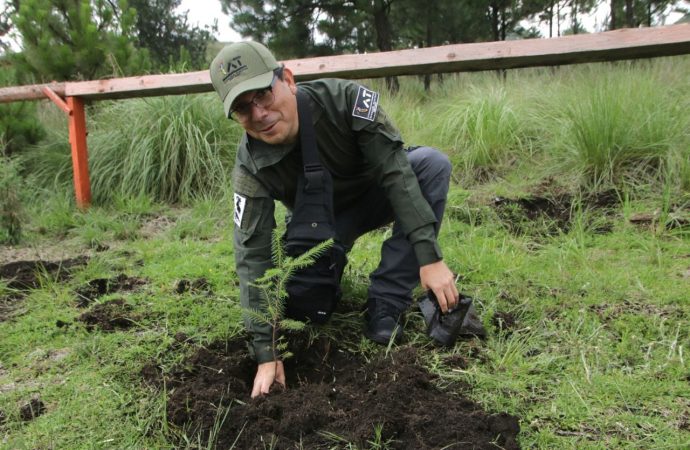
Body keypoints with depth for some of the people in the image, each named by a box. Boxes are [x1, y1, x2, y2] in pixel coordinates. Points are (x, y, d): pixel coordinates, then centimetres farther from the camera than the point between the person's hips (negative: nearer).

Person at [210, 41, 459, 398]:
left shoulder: (343, 99, -32)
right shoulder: (251, 168, -27)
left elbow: (396, 170, -33)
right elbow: (253, 256, -28)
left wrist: (429, 256, -41)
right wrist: (266, 353, -33)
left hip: (377, 193, 0)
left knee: (433, 163, -30)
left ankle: (386, 304, -25)